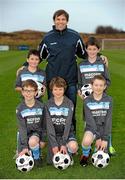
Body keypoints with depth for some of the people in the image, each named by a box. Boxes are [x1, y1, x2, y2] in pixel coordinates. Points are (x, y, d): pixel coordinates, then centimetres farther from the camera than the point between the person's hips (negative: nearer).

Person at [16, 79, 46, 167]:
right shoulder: (20, 109, -10)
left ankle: (37, 157, -5)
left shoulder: (41, 106, -8)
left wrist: (43, 140, -4)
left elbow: (44, 124, 0)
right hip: (24, 134, 1)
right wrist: (24, 146, -21)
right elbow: (22, 127, -15)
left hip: (37, 132, -1)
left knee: (32, 141, -36)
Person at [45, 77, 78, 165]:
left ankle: (69, 154, 3)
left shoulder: (69, 104, -8)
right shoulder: (48, 104, -5)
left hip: (67, 132, -1)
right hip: (54, 133, 1)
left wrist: (64, 144, -21)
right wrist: (54, 144, -19)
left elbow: (68, 124, -13)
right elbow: (49, 125, -10)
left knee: (73, 146, -33)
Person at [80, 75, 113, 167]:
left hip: (104, 129, 1)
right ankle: (86, 154, 0)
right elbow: (90, 120, -12)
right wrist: (97, 137, -19)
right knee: (86, 141, -36)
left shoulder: (109, 100, -3)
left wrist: (105, 139, -13)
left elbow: (108, 120, -6)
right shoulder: (87, 101, -6)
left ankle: (100, 148, 28)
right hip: (92, 128, -1)